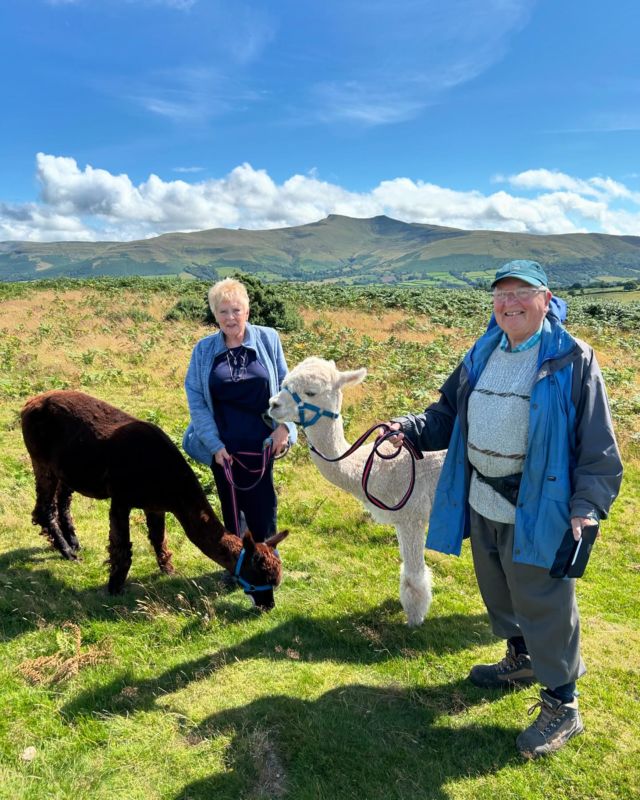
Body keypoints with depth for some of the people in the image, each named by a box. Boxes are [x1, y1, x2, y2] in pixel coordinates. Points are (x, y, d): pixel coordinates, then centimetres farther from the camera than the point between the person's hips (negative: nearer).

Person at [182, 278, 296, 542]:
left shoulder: (268, 339, -2)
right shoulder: (204, 349, 0)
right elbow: (196, 400, -1)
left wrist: (284, 425, -7)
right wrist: (214, 445, -9)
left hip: (261, 444, 0)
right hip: (224, 447, 1)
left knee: (263, 507, 8)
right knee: (232, 510, 12)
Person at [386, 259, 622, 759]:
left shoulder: (572, 360, -12)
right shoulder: (481, 355, 6)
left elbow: (599, 446, -12)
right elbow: (448, 413, 12)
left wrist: (588, 507, -18)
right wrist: (411, 428, -5)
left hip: (537, 511, -6)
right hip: (481, 504, 7)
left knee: (543, 605, 6)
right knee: (498, 593, 23)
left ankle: (562, 705, 28)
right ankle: (521, 660, 49)